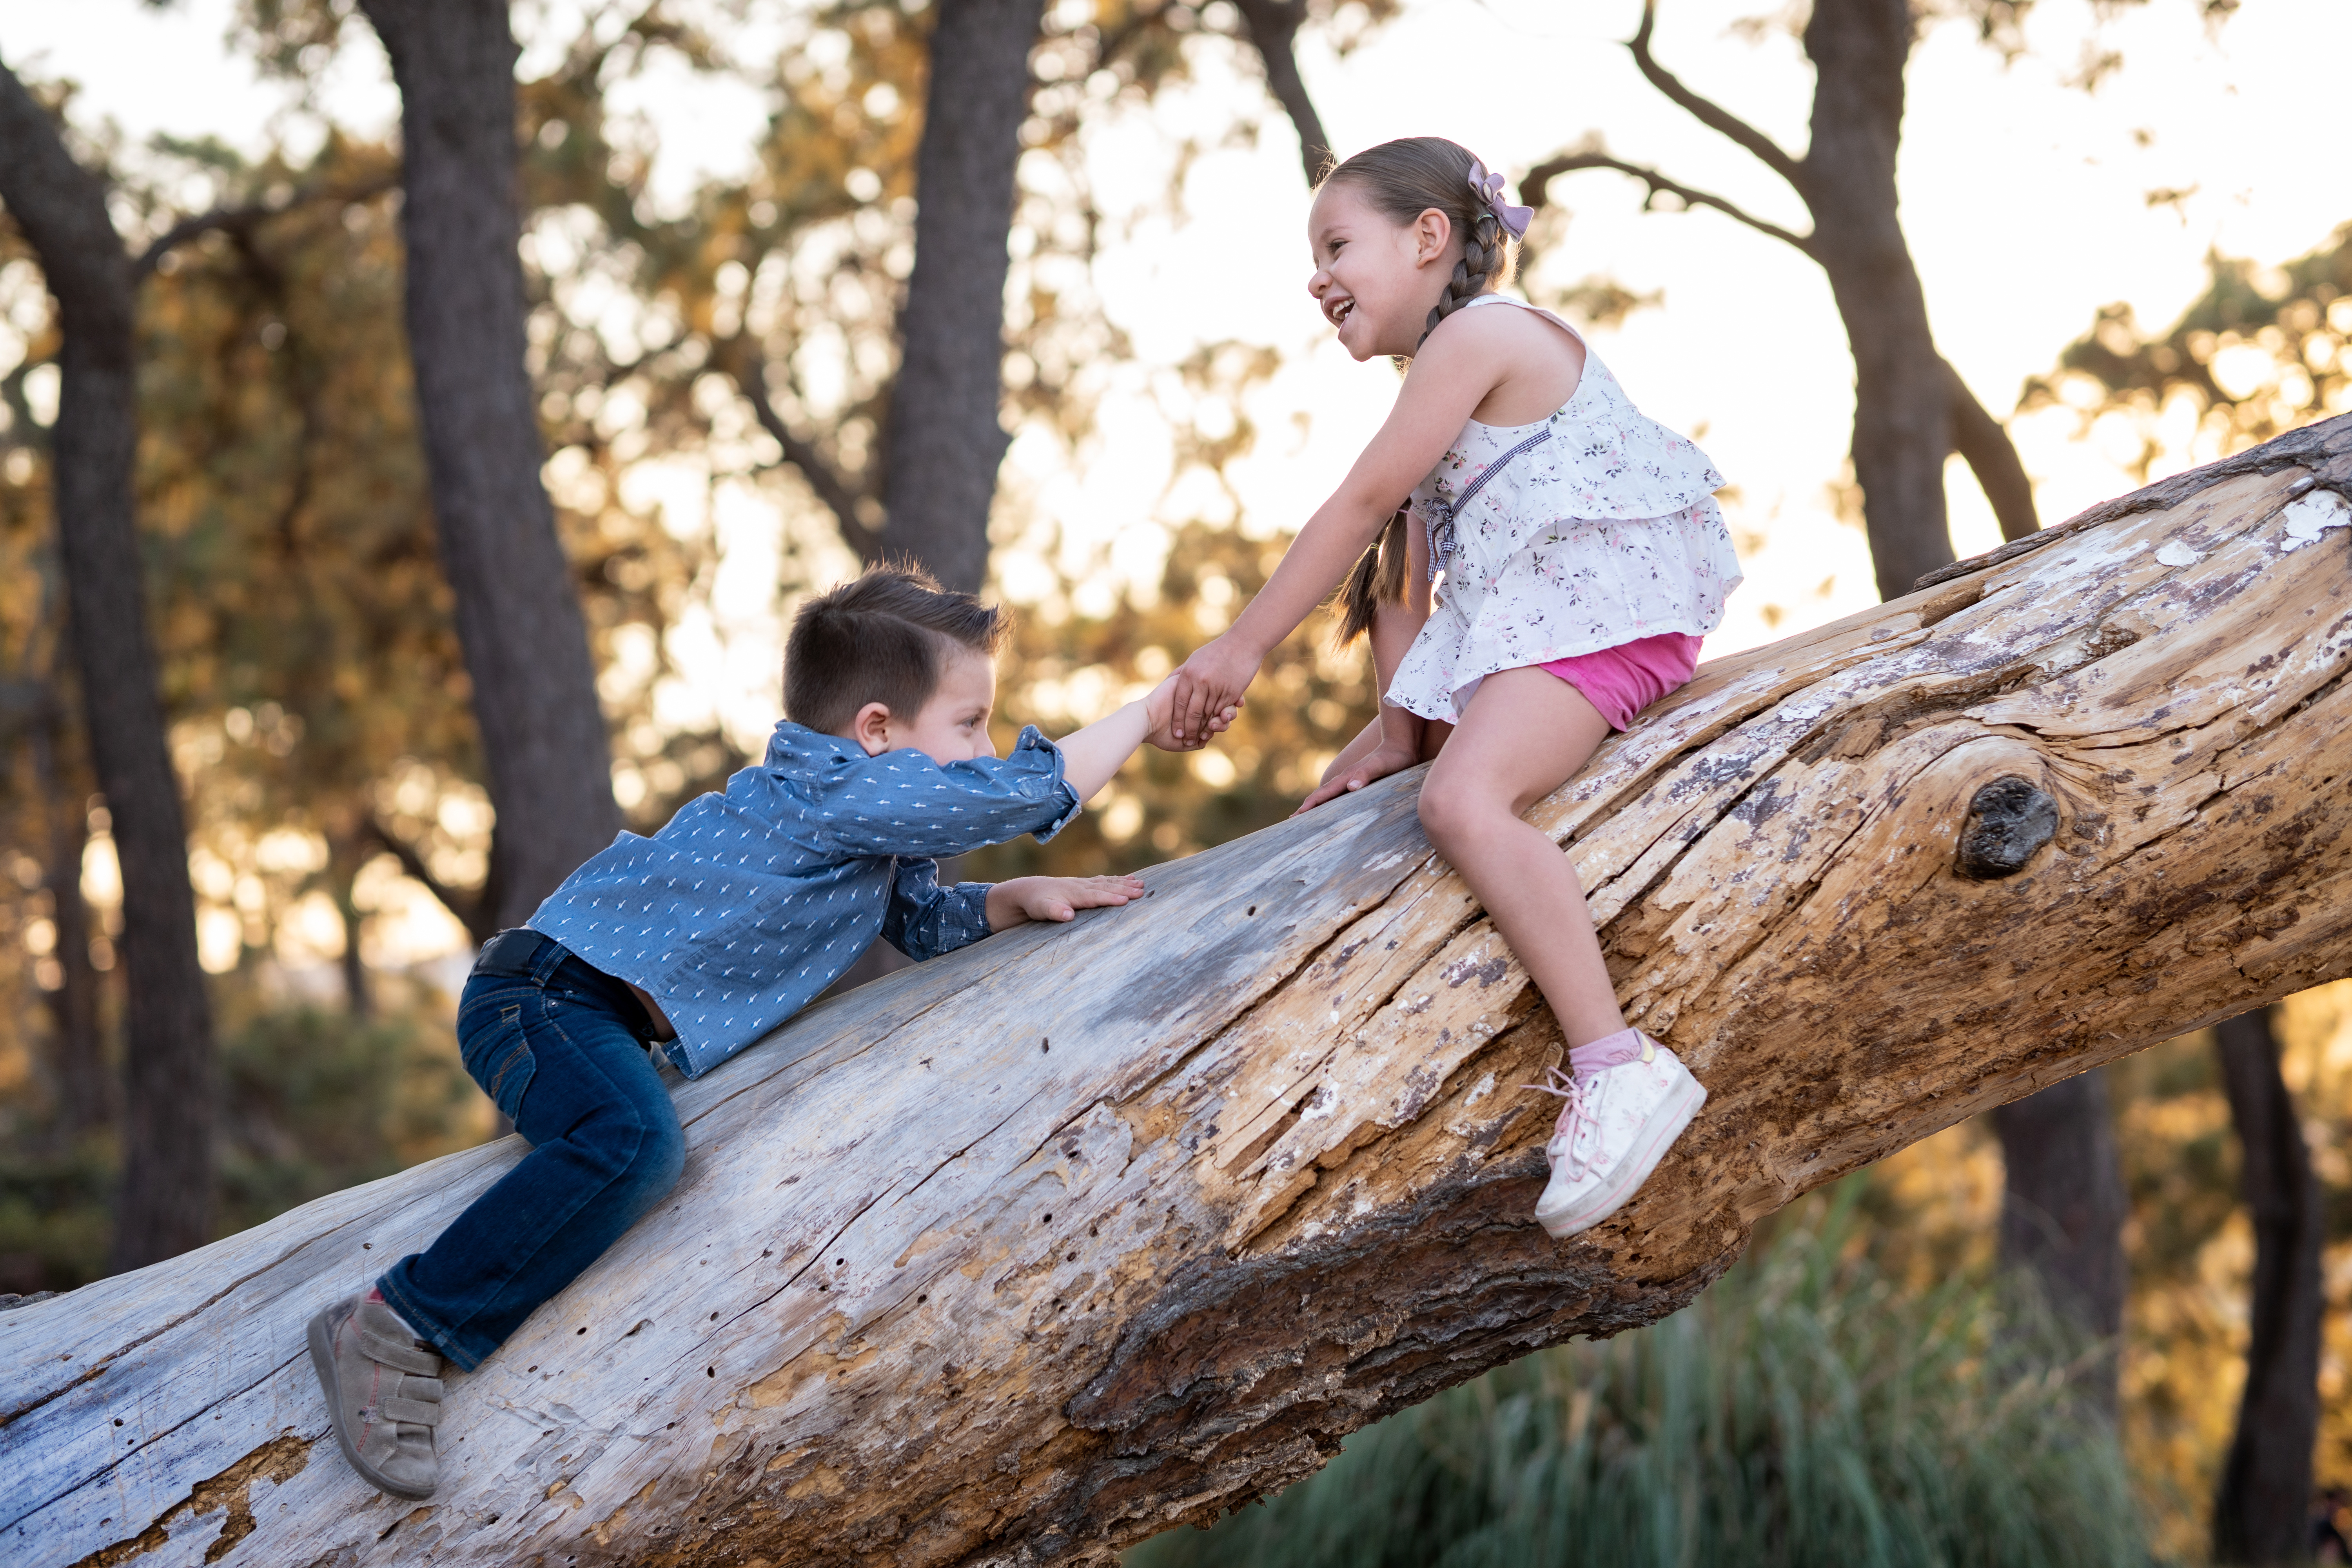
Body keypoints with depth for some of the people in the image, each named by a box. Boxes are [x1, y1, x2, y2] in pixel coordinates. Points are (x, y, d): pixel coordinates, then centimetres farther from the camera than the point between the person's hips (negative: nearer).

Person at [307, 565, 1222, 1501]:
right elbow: (1027, 789, -20)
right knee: (633, 1143, -35)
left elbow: (920, 918, 23)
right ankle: (396, 1330, -31)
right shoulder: (837, 791, -18)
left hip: (603, 1015, 11)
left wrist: (1014, 901, 5)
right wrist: (1145, 717, -8)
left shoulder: (874, 829, 13)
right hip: (548, 993, -11)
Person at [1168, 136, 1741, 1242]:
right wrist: (1398, 725, 7)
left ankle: (1617, 1067, -37)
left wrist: (1243, 646, -9)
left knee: (1462, 799, -30)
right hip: (1516, 624, 11)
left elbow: (1360, 506, -12)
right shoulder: (1446, 382, 24)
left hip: (1605, 608, -11)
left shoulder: (1479, 334, -9)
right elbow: (1400, 556, 17)